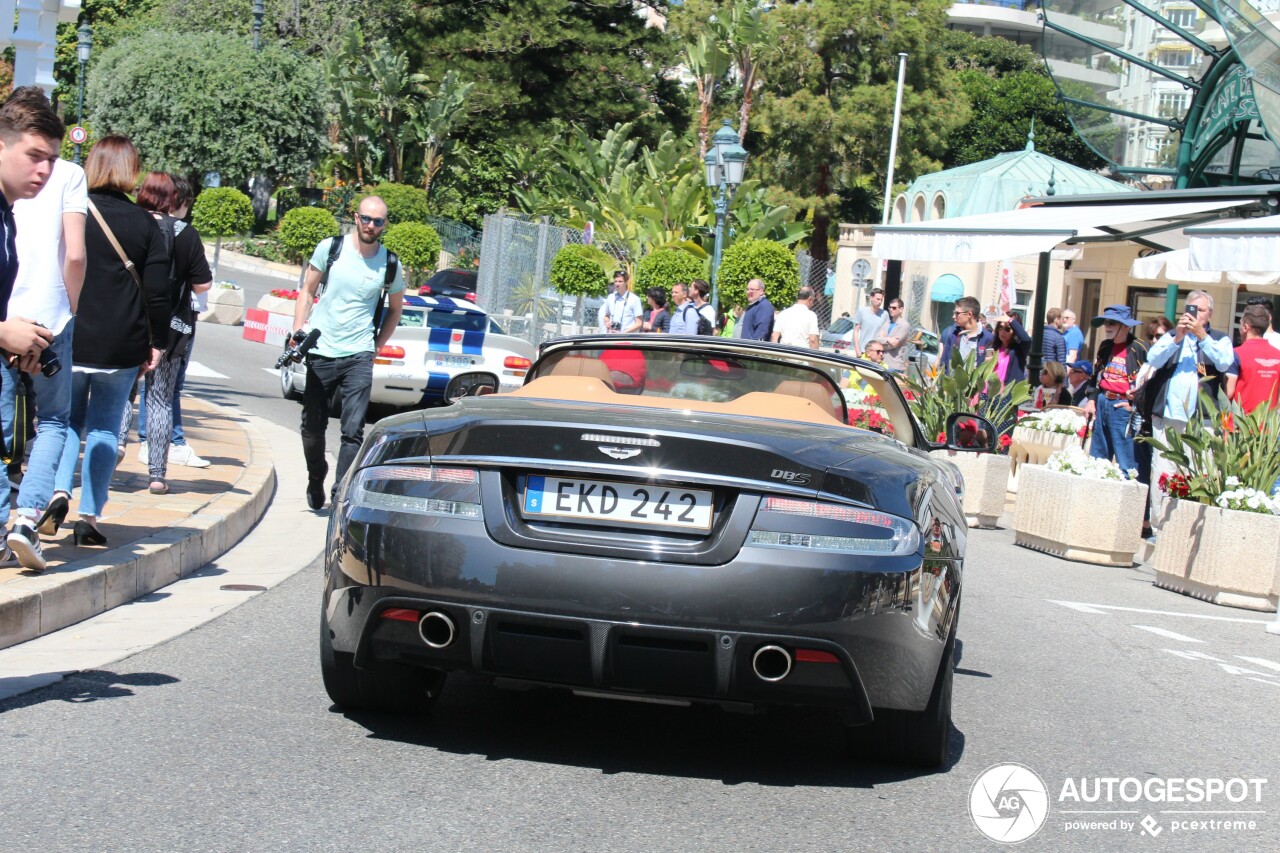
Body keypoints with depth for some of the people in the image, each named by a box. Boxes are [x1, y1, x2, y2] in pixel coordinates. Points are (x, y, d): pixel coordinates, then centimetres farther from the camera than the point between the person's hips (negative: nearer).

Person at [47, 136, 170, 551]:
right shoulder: (144, 223, -2)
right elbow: (158, 290, -3)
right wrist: (157, 342, 6)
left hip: (68, 342, 0)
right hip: (122, 346, 0)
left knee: (67, 419, 17)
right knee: (104, 428, 10)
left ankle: (59, 490, -7)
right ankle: (89, 516, 3)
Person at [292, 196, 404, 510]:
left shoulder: (390, 264, 0)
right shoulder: (330, 248, -1)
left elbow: (395, 309, 15)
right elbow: (307, 291, 9)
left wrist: (377, 345, 7)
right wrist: (298, 330, -2)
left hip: (358, 356, -1)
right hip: (320, 352, 1)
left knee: (353, 430, -10)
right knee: (312, 426, 10)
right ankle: (315, 482, 33)